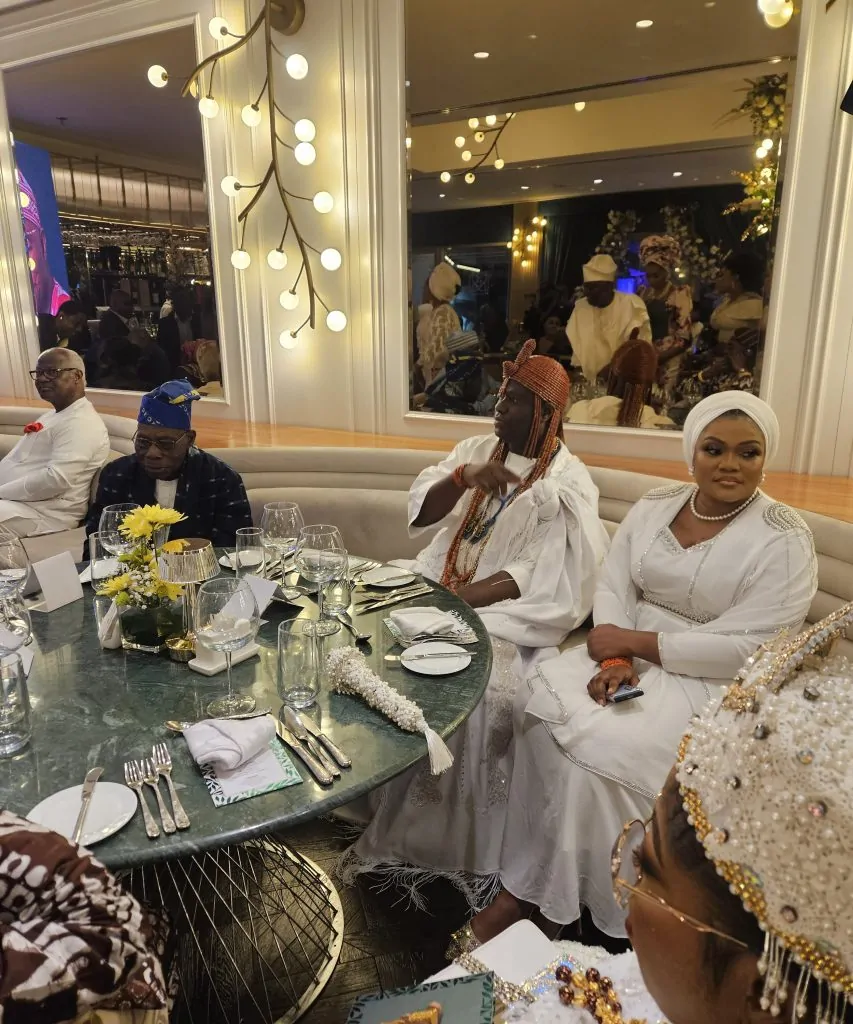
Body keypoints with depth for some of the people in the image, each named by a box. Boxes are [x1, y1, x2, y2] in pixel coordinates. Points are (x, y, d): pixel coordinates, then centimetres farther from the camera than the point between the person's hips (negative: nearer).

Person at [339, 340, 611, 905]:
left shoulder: (568, 484, -5)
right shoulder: (476, 450, 12)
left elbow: (538, 582, -14)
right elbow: (420, 512, 2)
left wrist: (457, 603, -21)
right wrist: (462, 477, -17)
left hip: (506, 614, -5)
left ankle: (445, 842, -6)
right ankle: (382, 815, 0)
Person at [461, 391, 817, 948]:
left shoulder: (784, 539, -11)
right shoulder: (656, 506, 4)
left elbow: (744, 649, -17)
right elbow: (613, 589, 1)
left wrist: (633, 642, -16)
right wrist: (615, 660, -17)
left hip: (711, 686, -5)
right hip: (633, 659, 5)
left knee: (596, 745, -25)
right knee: (543, 703, -21)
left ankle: (527, 893, -3)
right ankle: (529, 888, -7)